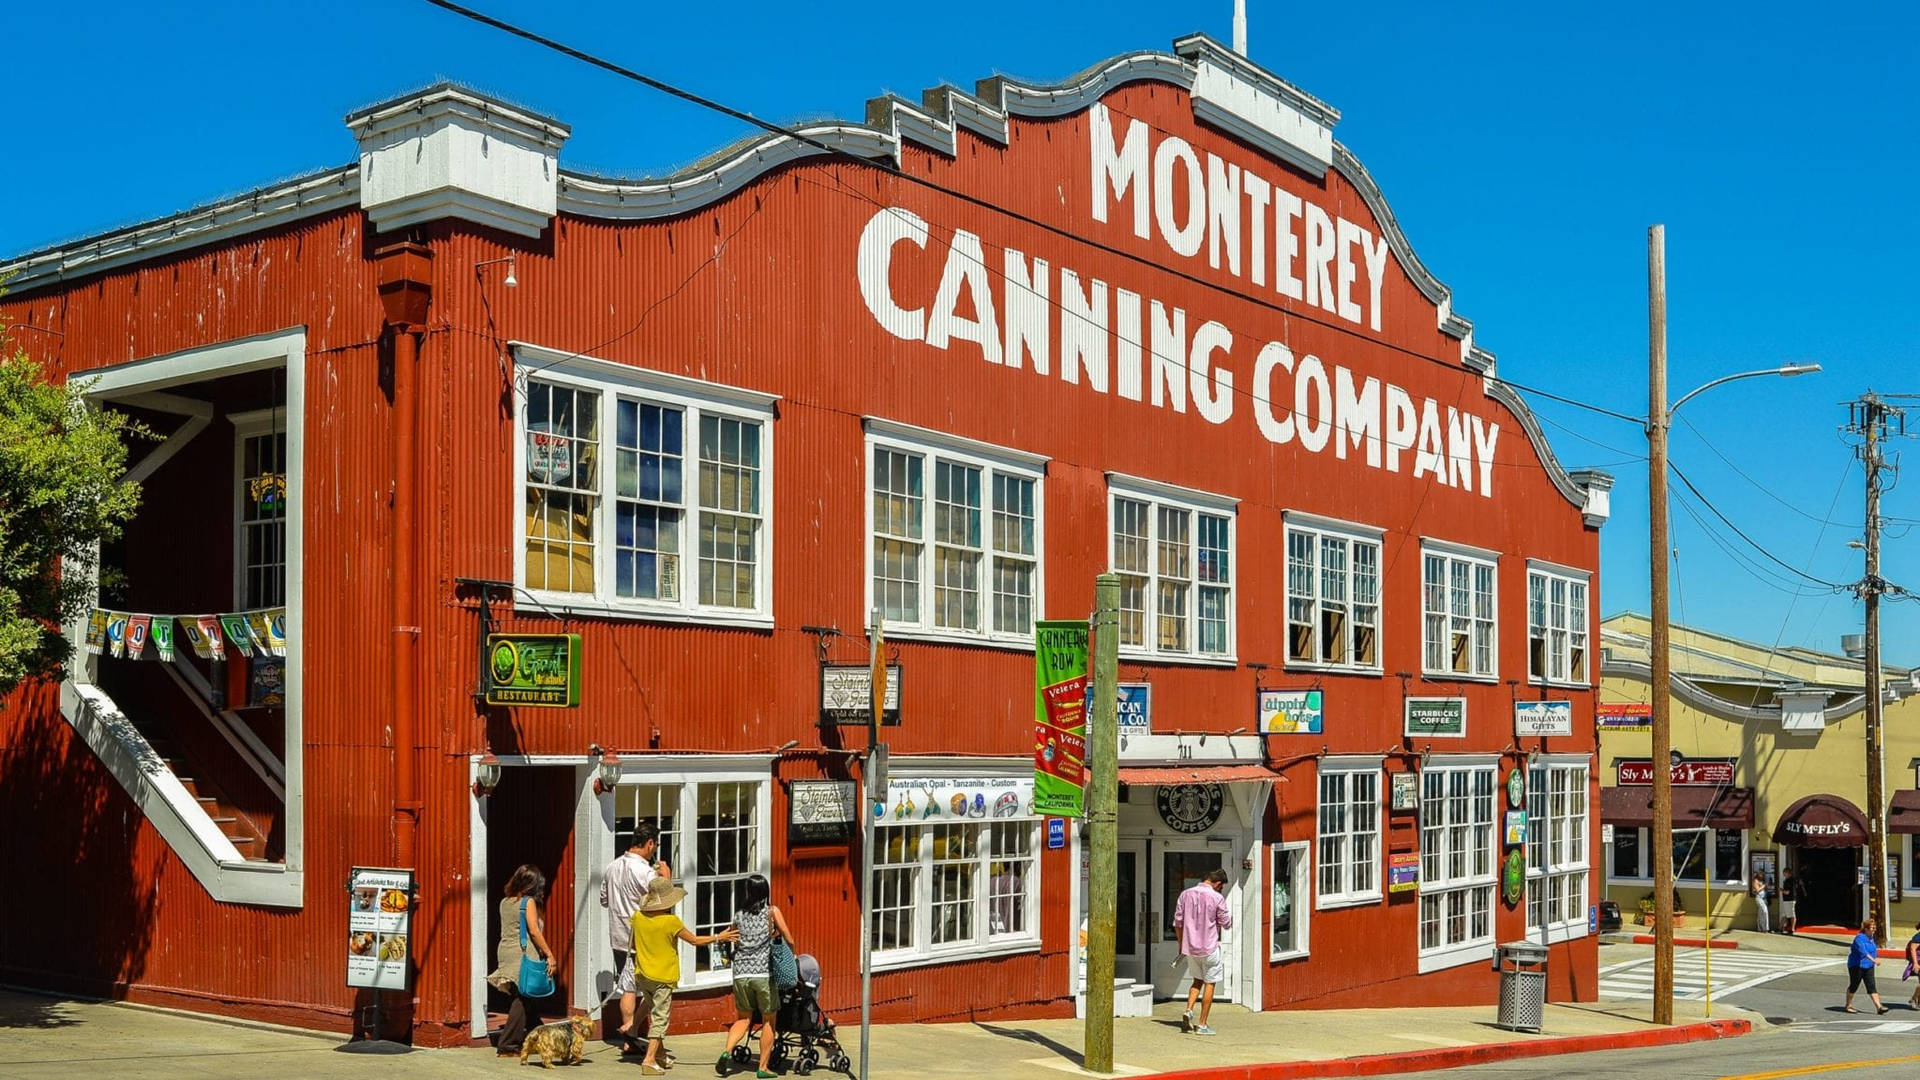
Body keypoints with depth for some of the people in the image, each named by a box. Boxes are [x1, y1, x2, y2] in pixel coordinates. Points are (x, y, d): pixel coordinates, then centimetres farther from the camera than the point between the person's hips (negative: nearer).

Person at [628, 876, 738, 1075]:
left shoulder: (638, 917, -2)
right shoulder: (671, 921, -17)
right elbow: (694, 940, -7)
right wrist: (719, 937, 4)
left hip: (642, 975, 6)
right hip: (663, 977, -6)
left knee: (655, 1015, 21)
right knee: (660, 1019, -1)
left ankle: (659, 1056, 27)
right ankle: (649, 1061, -8)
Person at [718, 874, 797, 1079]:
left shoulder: (739, 916, 10)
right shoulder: (772, 912, 2)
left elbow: (733, 941, 11)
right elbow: (789, 941, 0)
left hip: (741, 974, 3)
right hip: (764, 973, -3)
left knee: (743, 1018, 18)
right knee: (768, 1021, 11)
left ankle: (727, 1051, -4)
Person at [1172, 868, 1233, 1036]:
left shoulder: (1185, 895, 2)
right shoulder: (1217, 898, -12)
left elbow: (1178, 922, 7)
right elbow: (1226, 924, -3)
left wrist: (1181, 944, 18)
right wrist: (1230, 916, 19)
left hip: (1190, 947, 4)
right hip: (1209, 948, -4)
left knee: (1197, 980, 22)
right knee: (1209, 984, 7)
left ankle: (1188, 1010, 1)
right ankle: (1202, 1025, 7)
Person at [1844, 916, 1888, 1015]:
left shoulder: (1871, 937, 10)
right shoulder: (1859, 938, -18)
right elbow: (1863, 951, -32)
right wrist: (1873, 959, -41)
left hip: (1868, 966, 7)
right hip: (1856, 966, -7)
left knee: (1871, 986, -1)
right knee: (1854, 985, 4)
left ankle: (1878, 1006, -9)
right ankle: (1848, 1006, 17)